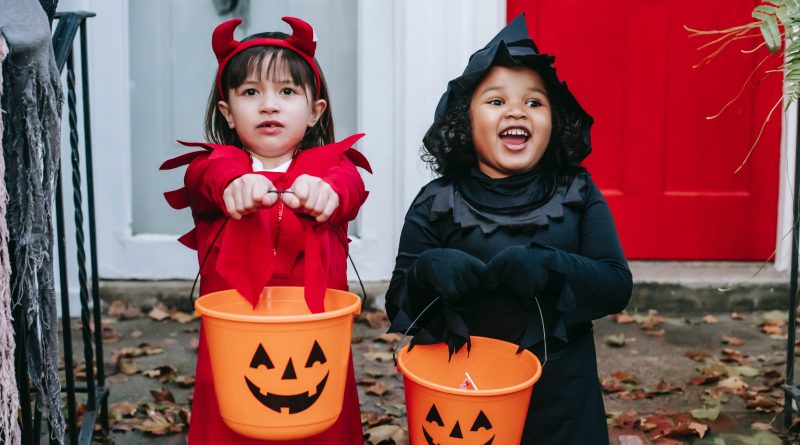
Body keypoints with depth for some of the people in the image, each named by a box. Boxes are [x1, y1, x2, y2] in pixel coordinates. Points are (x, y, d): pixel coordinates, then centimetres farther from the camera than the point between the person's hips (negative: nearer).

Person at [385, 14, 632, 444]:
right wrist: (426, 271, -25)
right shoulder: (436, 204, -5)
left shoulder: (578, 195, -1)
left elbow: (615, 287, -7)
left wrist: (549, 267, -25)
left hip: (561, 400, 1)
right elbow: (398, 306, -4)